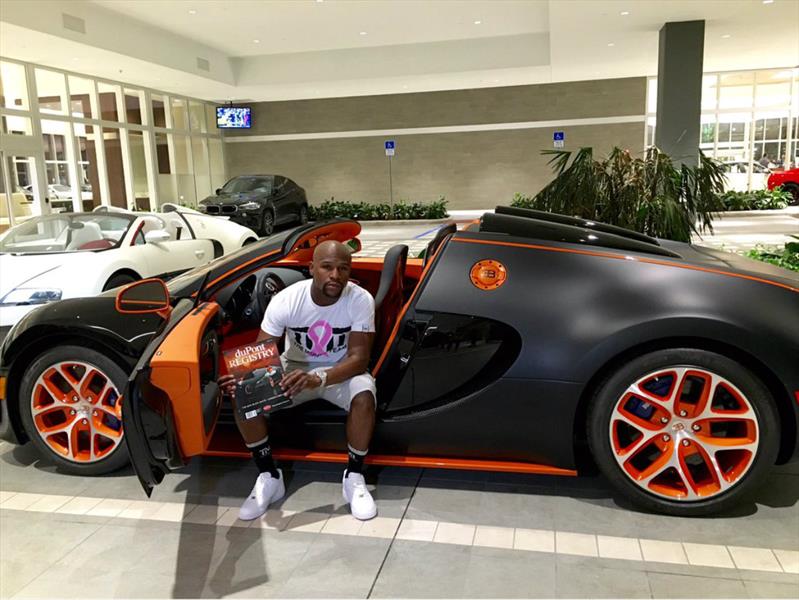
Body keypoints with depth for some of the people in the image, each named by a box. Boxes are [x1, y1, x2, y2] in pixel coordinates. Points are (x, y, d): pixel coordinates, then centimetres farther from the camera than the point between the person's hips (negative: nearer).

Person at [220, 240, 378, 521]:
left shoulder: (361, 300, -24)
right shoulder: (285, 300, -22)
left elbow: (358, 358, -26)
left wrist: (319, 379, -44)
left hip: (341, 371, -1)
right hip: (295, 367, 2)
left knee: (364, 397, -35)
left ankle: (354, 477, -11)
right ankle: (269, 477, -5)